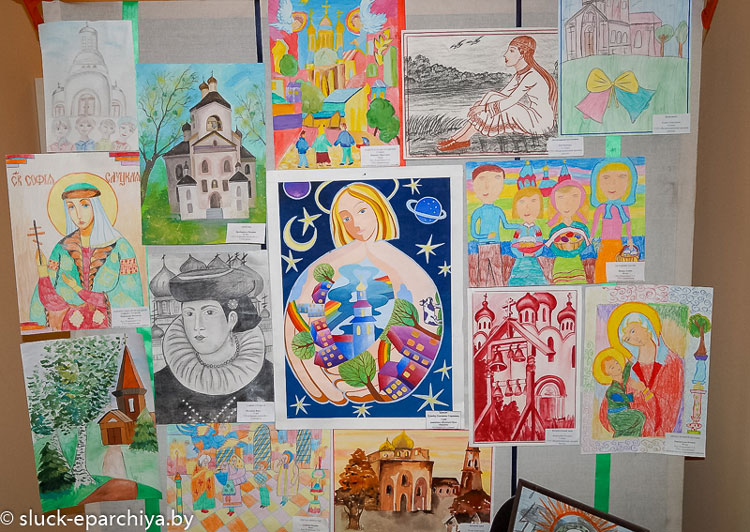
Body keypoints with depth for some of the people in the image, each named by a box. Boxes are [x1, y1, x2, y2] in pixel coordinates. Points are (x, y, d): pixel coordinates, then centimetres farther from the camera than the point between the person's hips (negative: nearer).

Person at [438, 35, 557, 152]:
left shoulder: (532, 76, -20)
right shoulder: (520, 74, 10)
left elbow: (511, 101, -26)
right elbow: (503, 94, 6)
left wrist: (484, 107, -21)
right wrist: (481, 103, -10)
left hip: (541, 122, -9)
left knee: (499, 106, -23)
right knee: (491, 95, -3)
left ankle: (462, 139, -16)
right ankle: (460, 137, -12)